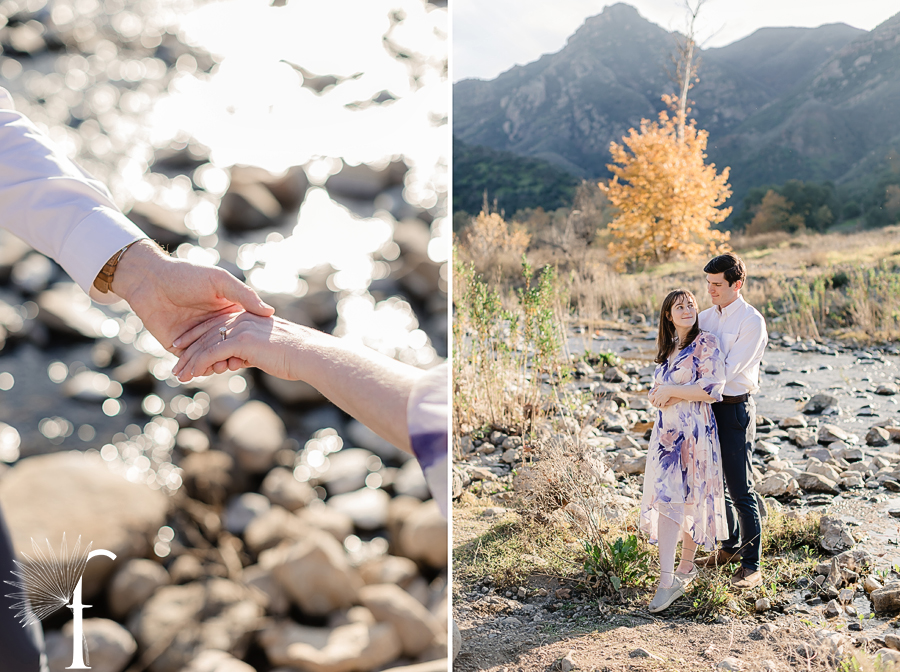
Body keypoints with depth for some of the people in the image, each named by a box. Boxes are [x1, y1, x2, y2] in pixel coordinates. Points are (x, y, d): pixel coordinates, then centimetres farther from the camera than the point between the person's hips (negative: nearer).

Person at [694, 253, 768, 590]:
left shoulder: (752, 321, -13)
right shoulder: (706, 317, 9)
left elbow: (727, 370, -20)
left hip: (735, 408, -7)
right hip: (706, 406, 7)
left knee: (740, 489, -4)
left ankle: (751, 565, 6)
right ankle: (731, 547, 34)